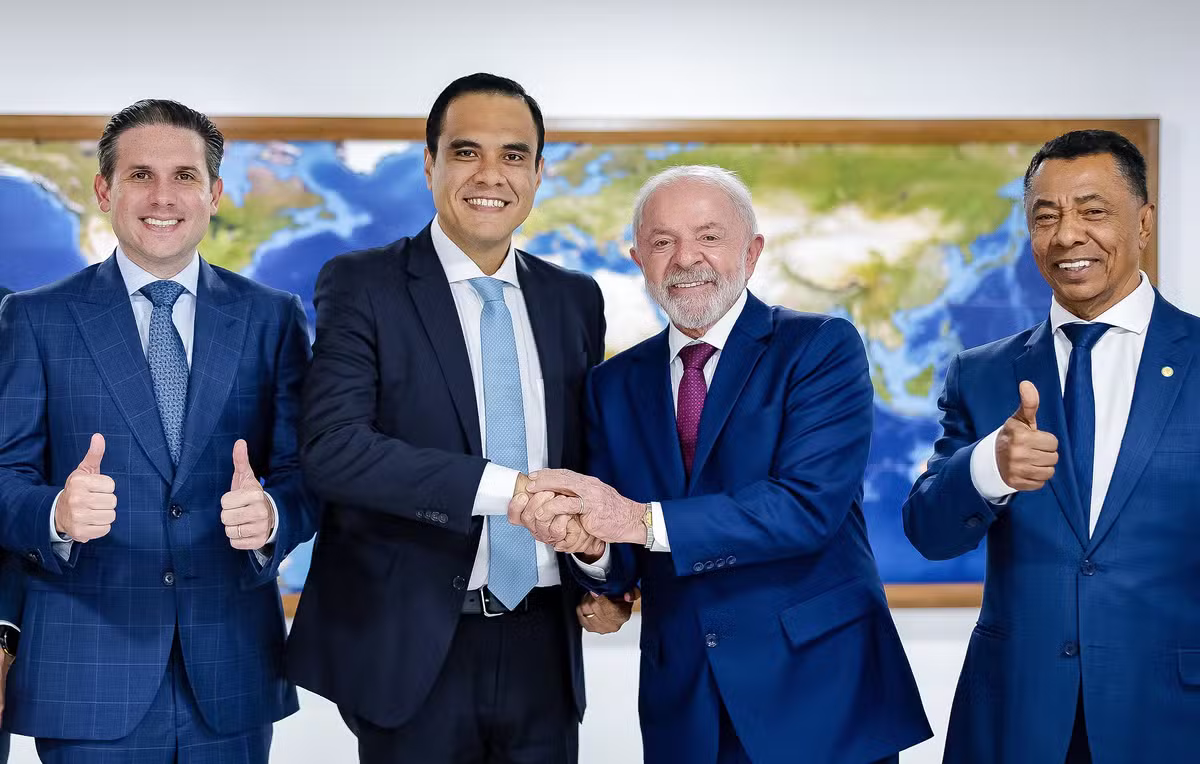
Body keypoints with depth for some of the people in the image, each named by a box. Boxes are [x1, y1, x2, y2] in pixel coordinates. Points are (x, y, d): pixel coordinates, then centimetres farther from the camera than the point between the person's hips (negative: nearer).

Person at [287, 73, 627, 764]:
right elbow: (332, 446, -18)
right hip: (414, 649, -4)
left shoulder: (576, 299, 9)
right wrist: (507, 488, -25)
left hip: (543, 646, 4)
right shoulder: (361, 286, -5)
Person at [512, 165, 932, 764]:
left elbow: (811, 504, -20)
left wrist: (643, 521, -24)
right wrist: (583, 539, -20)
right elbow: (620, 569, 3)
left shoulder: (823, 347, -6)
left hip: (822, 691, -3)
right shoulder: (614, 384, 7)